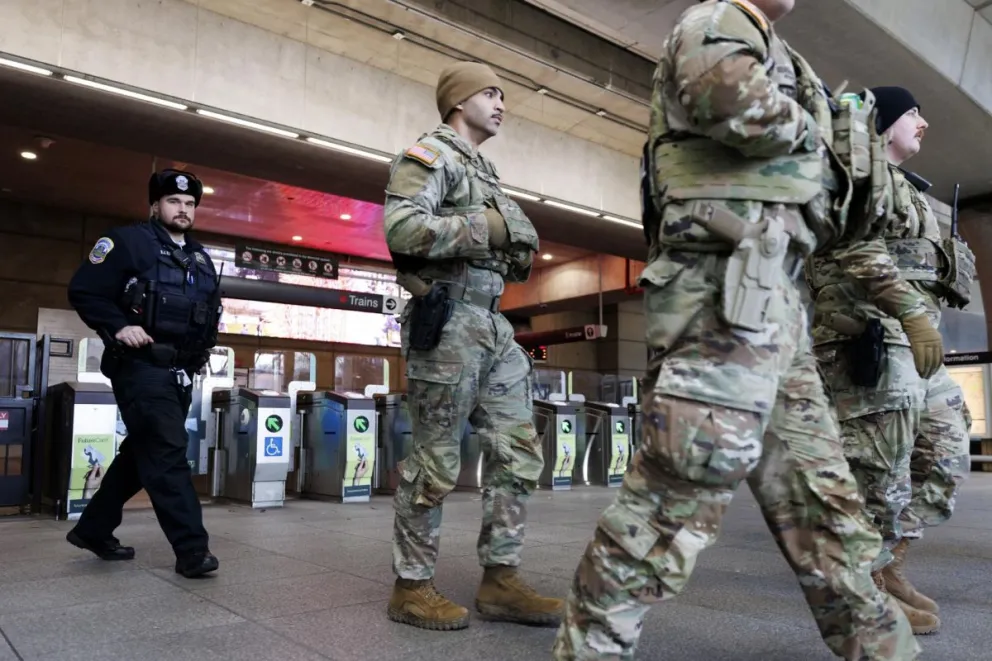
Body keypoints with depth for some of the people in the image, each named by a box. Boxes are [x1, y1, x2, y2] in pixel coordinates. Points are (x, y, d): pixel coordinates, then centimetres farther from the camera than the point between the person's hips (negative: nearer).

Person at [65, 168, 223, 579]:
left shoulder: (201, 259, 17)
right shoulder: (128, 242, -3)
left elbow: (212, 311, 28)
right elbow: (83, 291, -7)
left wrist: (206, 346, 12)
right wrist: (118, 327, -20)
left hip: (180, 373, 8)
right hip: (141, 368, -8)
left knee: (142, 453, 14)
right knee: (167, 453, -12)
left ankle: (93, 529, 30)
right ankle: (192, 549, -12)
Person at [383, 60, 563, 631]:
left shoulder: (486, 171, 25)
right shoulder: (429, 154, -2)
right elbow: (402, 227, -19)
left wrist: (519, 257, 8)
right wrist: (491, 227, -16)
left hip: (493, 325, 9)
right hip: (448, 321, -9)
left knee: (519, 451, 6)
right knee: (436, 461, -2)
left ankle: (501, 580, 15)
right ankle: (412, 587, 12)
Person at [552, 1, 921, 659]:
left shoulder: (773, 56, 33)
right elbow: (739, 101, -19)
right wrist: (806, 128, -1)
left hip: (771, 294, 10)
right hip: (728, 285, -10)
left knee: (816, 488, 13)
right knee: (684, 484, -13)